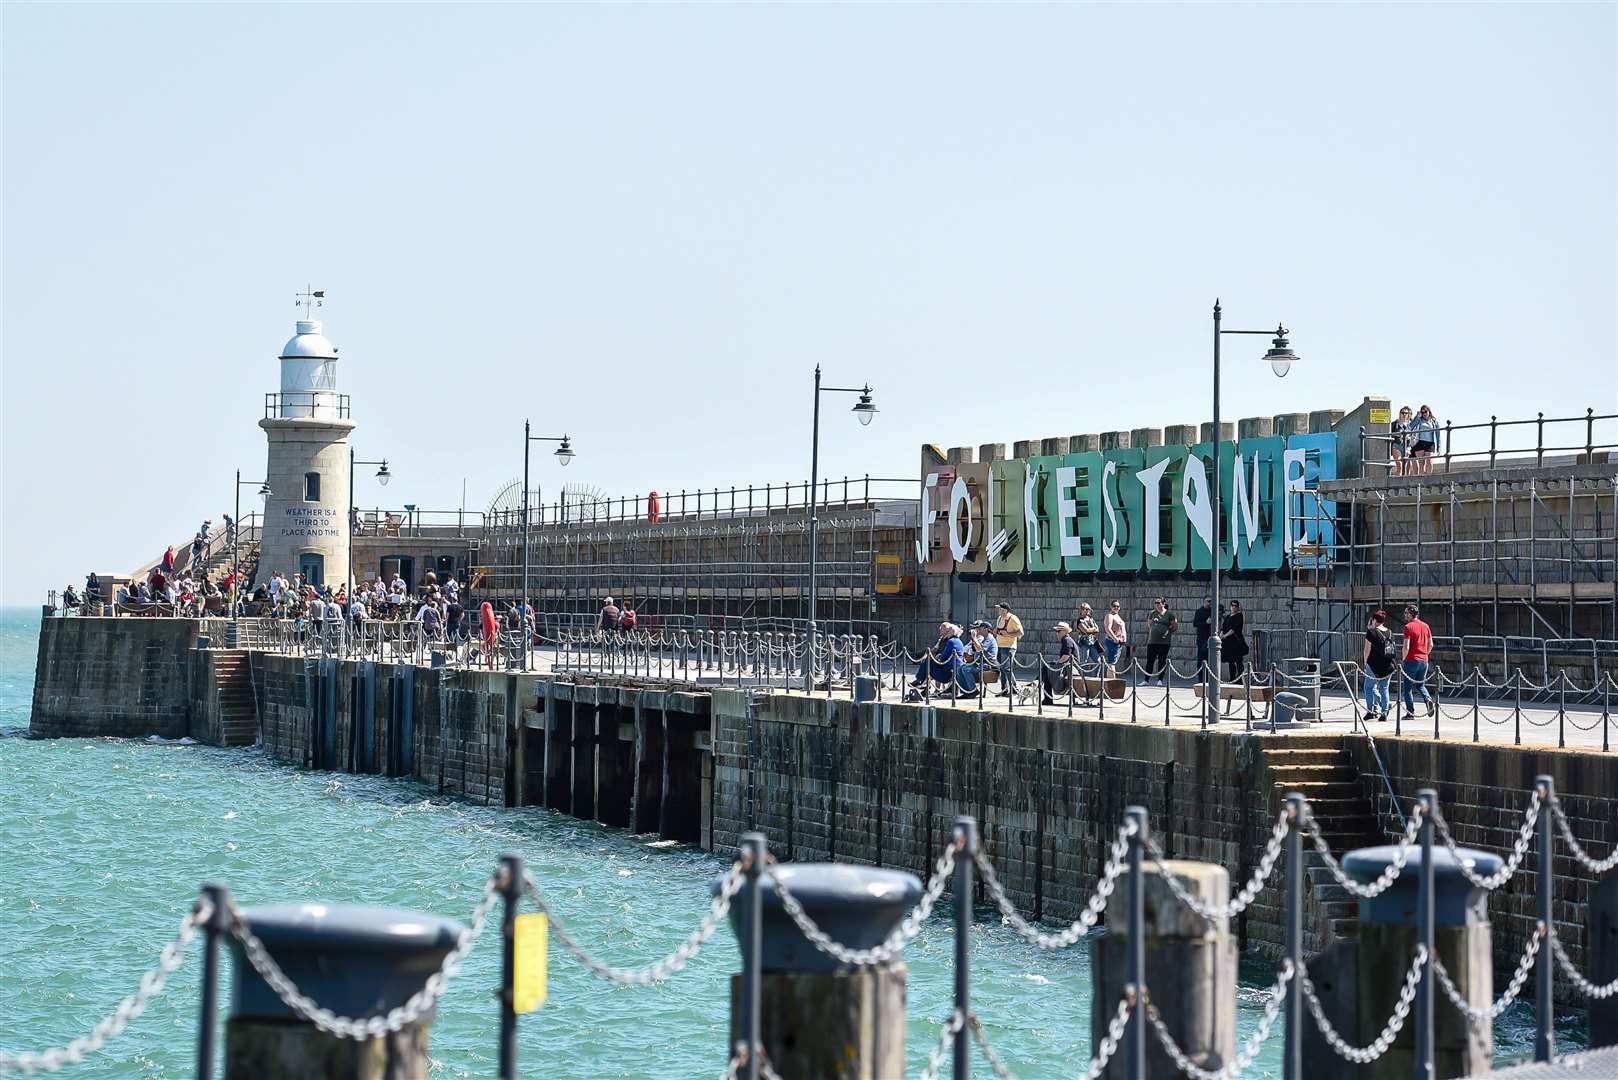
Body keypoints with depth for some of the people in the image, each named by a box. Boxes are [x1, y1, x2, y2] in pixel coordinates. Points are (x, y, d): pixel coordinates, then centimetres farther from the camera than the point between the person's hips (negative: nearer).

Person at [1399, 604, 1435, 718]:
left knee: (1408, 687, 4)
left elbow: (1406, 647, -16)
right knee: (1420, 685, 19)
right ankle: (1428, 699, -8)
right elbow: (1430, 645, 12)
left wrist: (1403, 660, -4)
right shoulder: (1425, 626, 9)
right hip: (1424, 660, 6)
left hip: (1411, 660, -6)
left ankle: (1410, 712, 3)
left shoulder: (1408, 627, -11)